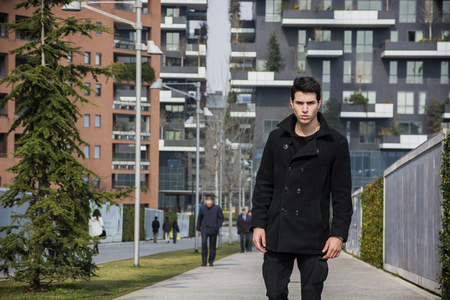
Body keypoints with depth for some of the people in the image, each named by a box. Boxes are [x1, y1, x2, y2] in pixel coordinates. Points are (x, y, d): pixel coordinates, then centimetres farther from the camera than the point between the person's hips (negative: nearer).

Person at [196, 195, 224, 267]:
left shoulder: (217, 208, -3)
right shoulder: (202, 208, 1)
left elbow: (221, 218, 4)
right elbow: (199, 218, 12)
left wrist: (218, 226, -5)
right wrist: (198, 228, 13)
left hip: (213, 230, 0)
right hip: (204, 230, 0)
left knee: (212, 246, 4)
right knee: (204, 243, -16)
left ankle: (211, 261, 15)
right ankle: (204, 261, -11)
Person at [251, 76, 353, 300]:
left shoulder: (335, 144, 1)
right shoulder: (277, 139, 9)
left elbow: (342, 195, 1)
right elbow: (263, 185, 12)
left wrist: (338, 233, -7)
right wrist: (258, 224, 3)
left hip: (314, 239, -2)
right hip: (277, 236, 2)